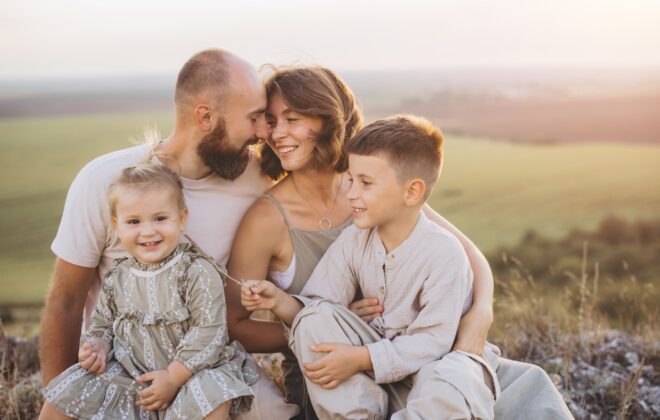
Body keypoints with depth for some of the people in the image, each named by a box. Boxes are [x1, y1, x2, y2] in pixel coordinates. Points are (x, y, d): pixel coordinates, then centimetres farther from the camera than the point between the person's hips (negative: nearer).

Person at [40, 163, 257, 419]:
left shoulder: (197, 272, -14)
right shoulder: (116, 278, 3)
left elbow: (208, 331, -19)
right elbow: (103, 323, 17)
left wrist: (173, 377, -22)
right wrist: (97, 347, -5)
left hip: (189, 372, -4)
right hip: (128, 374, 5)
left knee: (212, 399, -34)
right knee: (63, 395, -4)